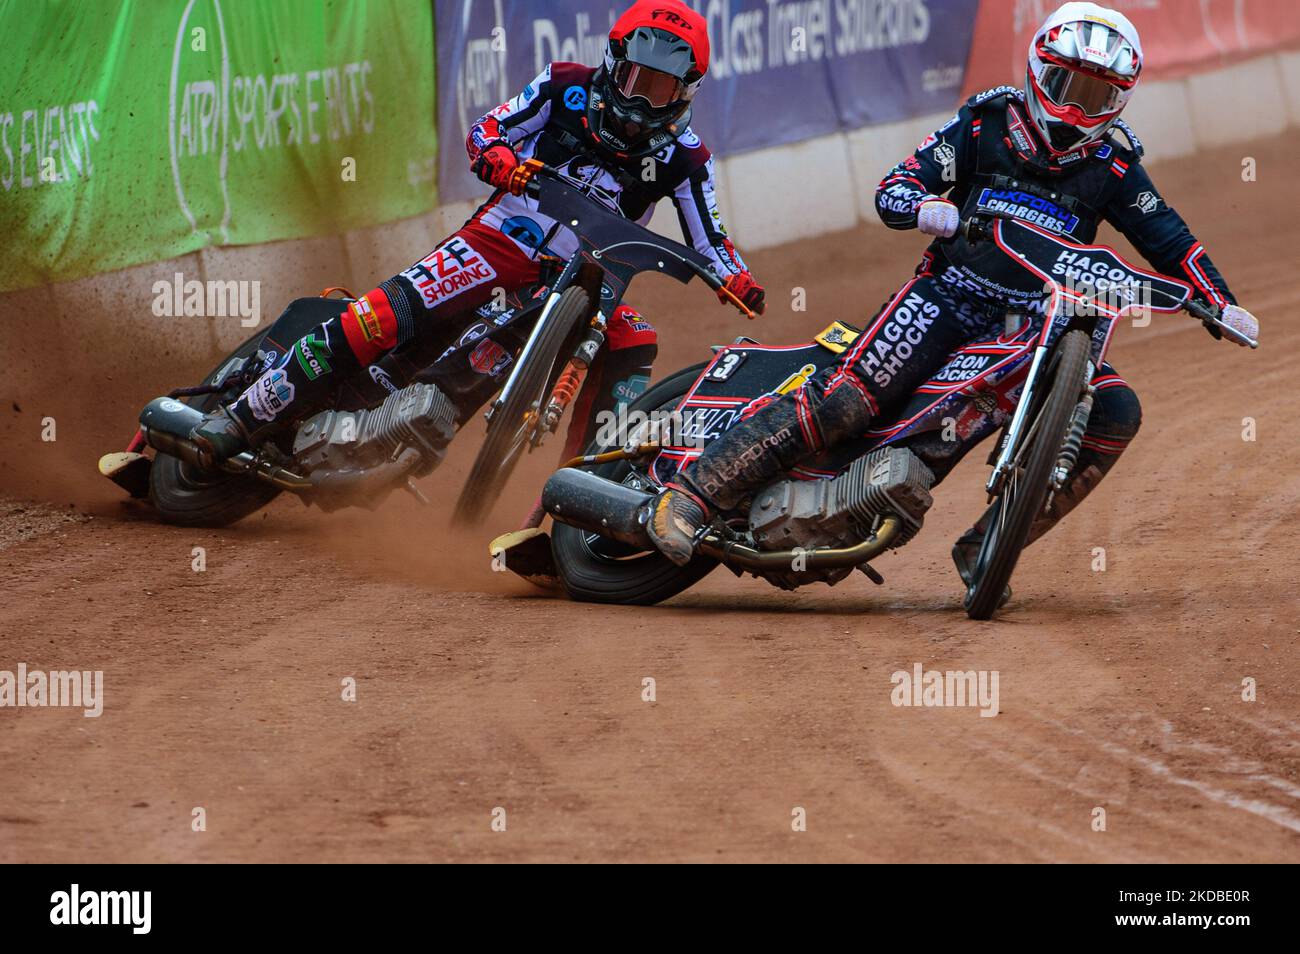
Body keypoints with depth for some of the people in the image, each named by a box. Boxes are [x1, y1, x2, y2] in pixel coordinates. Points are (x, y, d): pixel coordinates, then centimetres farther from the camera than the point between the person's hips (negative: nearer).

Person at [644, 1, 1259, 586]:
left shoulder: (1112, 165, 6)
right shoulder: (984, 127, 0)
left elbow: (1167, 238, 8)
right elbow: (894, 188, -3)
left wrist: (1221, 303, -6)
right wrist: (924, 208, -27)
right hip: (950, 292, -3)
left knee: (1115, 414, -18)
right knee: (846, 398, -23)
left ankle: (983, 548, -9)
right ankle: (690, 493, -21)